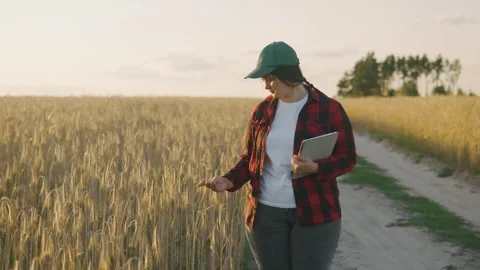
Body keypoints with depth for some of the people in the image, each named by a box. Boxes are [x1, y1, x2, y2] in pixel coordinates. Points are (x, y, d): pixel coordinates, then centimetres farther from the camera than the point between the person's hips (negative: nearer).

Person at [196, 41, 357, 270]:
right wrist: (229, 181, -8)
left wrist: (315, 168, -23)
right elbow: (248, 157, 11)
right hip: (266, 213, 3)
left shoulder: (329, 109, -6)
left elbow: (347, 157, -5)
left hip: (314, 214, -3)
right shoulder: (261, 111, 5)